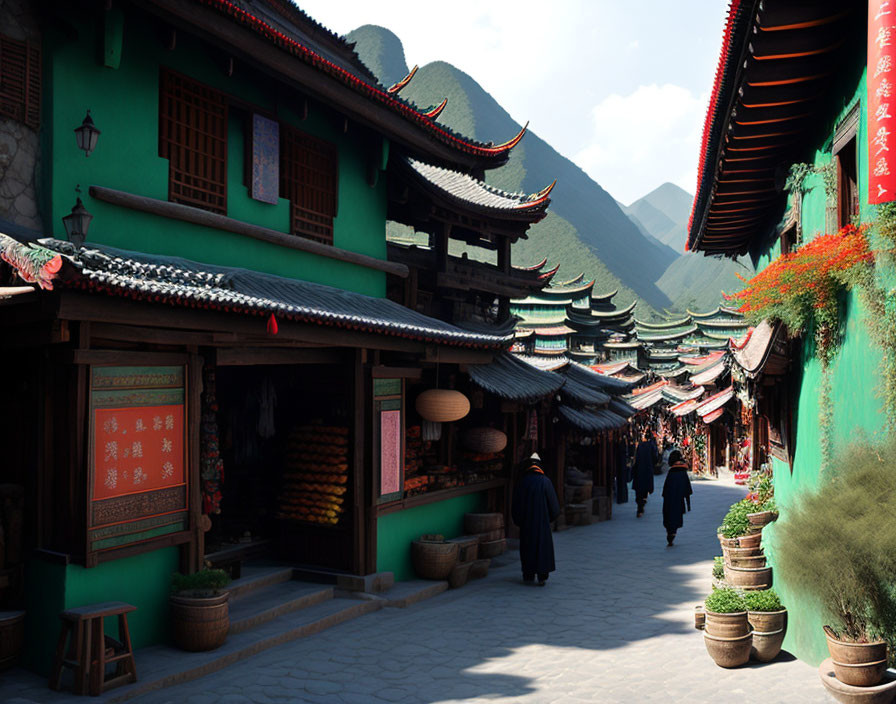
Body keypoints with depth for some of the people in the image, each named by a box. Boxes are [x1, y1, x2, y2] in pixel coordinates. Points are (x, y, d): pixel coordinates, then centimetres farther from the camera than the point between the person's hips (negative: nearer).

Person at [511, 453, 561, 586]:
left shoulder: (521, 482, -3)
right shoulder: (545, 481, -8)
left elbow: (515, 505, 1)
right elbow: (553, 502, -4)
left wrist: (518, 520, 14)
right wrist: (551, 516, 12)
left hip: (526, 522, 2)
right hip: (542, 520, -2)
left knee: (527, 546, 12)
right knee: (543, 546, 6)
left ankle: (528, 576, 16)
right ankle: (542, 576, 1)